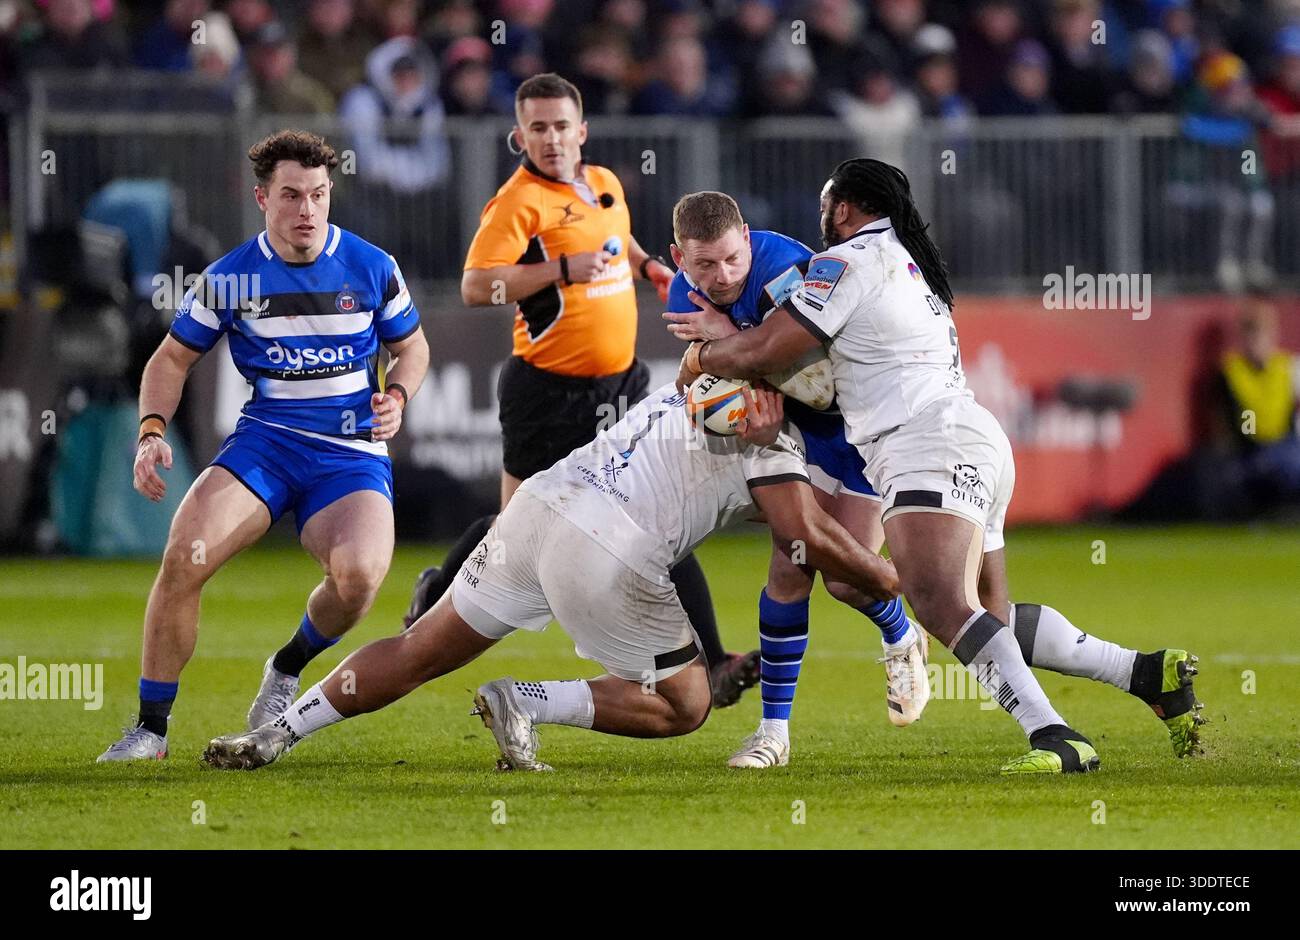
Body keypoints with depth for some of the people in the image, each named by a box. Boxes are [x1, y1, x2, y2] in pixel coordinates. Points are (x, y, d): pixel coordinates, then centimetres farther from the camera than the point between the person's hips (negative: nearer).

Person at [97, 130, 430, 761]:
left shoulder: (372, 269, 1)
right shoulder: (230, 278, 1)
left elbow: (412, 347, 16)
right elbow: (173, 358, 11)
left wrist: (397, 397, -5)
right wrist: (151, 432, -6)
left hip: (353, 451, -1)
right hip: (264, 440, 1)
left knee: (359, 574, -30)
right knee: (185, 556, -25)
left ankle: (288, 670, 4)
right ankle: (151, 727, -10)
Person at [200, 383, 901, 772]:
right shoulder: (769, 437, 1)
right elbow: (807, 533, -6)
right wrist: (877, 579, 8)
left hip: (540, 503, 7)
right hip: (611, 556, -7)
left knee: (422, 652, 19)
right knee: (684, 706, 11)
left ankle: (275, 734, 10)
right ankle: (529, 705, -8)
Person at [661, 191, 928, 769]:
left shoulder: (781, 265, -30)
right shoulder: (685, 299, -8)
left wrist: (733, 337, -38)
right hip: (804, 430, 6)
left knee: (848, 580, -10)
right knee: (788, 570, -6)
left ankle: (902, 641, 27)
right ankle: (774, 732, 1)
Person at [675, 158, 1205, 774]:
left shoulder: (849, 261, -2)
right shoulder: (910, 266, 28)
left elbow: (765, 354, -3)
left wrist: (701, 358, 17)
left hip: (934, 447, -10)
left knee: (941, 603, -26)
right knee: (990, 618, 16)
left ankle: (1054, 738, -41)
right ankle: (1147, 673, 8)